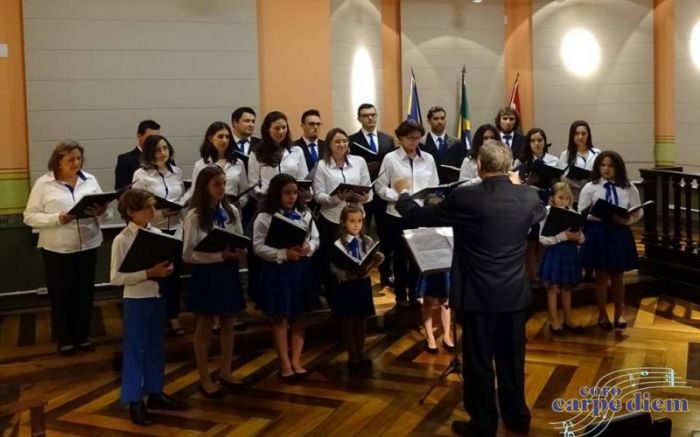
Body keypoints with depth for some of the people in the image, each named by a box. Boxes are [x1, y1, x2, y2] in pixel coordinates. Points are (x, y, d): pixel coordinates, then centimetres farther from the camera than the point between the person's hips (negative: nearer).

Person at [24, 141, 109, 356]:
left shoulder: (90, 180, 4)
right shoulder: (43, 183, -5)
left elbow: (104, 211, 6)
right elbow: (30, 216, -7)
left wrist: (101, 212, -18)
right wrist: (57, 219, -21)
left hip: (88, 245, 3)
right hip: (57, 249, -3)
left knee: (85, 292, 11)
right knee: (61, 294, 6)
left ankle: (83, 335, 26)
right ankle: (64, 339, 20)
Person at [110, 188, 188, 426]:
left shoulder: (157, 234, 2)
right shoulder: (122, 240, -14)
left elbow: (167, 261, 13)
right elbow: (116, 277, -18)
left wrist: (166, 269, -10)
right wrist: (148, 274, -23)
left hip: (157, 297, 6)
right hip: (136, 301, -6)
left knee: (155, 347, 16)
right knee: (135, 348, 4)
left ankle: (155, 393, 30)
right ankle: (134, 400, 14)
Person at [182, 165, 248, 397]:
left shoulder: (232, 211, 1)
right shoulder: (195, 216, -13)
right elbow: (188, 255, -16)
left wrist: (239, 253, -15)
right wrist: (220, 255, -25)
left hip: (228, 272, 5)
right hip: (206, 273, -5)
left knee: (228, 324, 15)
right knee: (204, 327, 8)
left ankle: (225, 372, 30)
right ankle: (204, 379, 19)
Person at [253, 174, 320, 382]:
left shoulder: (305, 215, 2)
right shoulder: (264, 218, -9)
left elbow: (316, 238, 8)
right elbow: (259, 247, -13)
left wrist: (309, 247, -15)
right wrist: (284, 254, -22)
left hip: (302, 269, 4)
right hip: (277, 270, -4)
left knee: (299, 317, 10)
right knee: (280, 318, 6)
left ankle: (296, 360, 21)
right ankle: (285, 363, 17)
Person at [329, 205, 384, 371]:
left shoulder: (367, 241, 1)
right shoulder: (338, 244, -10)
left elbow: (375, 260, -1)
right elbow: (335, 268, -15)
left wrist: (377, 260, -23)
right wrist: (350, 273, -30)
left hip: (363, 283, 3)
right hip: (346, 285, -3)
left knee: (362, 320, 15)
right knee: (348, 322, 9)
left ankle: (360, 353, 30)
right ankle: (353, 356, 23)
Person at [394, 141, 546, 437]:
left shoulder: (465, 197, -18)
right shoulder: (527, 196, -4)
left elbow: (418, 217, -6)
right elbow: (540, 213, 22)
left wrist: (403, 193, 13)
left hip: (479, 294, -5)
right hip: (515, 292, 5)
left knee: (479, 360, 8)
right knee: (512, 357, 18)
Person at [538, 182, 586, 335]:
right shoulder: (547, 214, -9)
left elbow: (581, 238, 7)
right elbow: (543, 239, -15)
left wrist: (578, 237, -16)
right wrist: (563, 236, -22)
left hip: (570, 253, 4)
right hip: (554, 253, -4)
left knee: (567, 288, 15)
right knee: (553, 288, 4)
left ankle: (568, 320, 25)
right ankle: (554, 321, 13)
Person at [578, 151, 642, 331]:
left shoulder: (629, 188, 1)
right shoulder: (590, 187, -2)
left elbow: (638, 212, 2)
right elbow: (582, 213, -4)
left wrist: (626, 220, -17)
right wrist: (599, 215, -21)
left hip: (620, 233, 1)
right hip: (598, 233, -1)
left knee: (618, 276, 12)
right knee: (602, 276, 7)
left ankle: (618, 315, 26)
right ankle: (602, 315, 21)